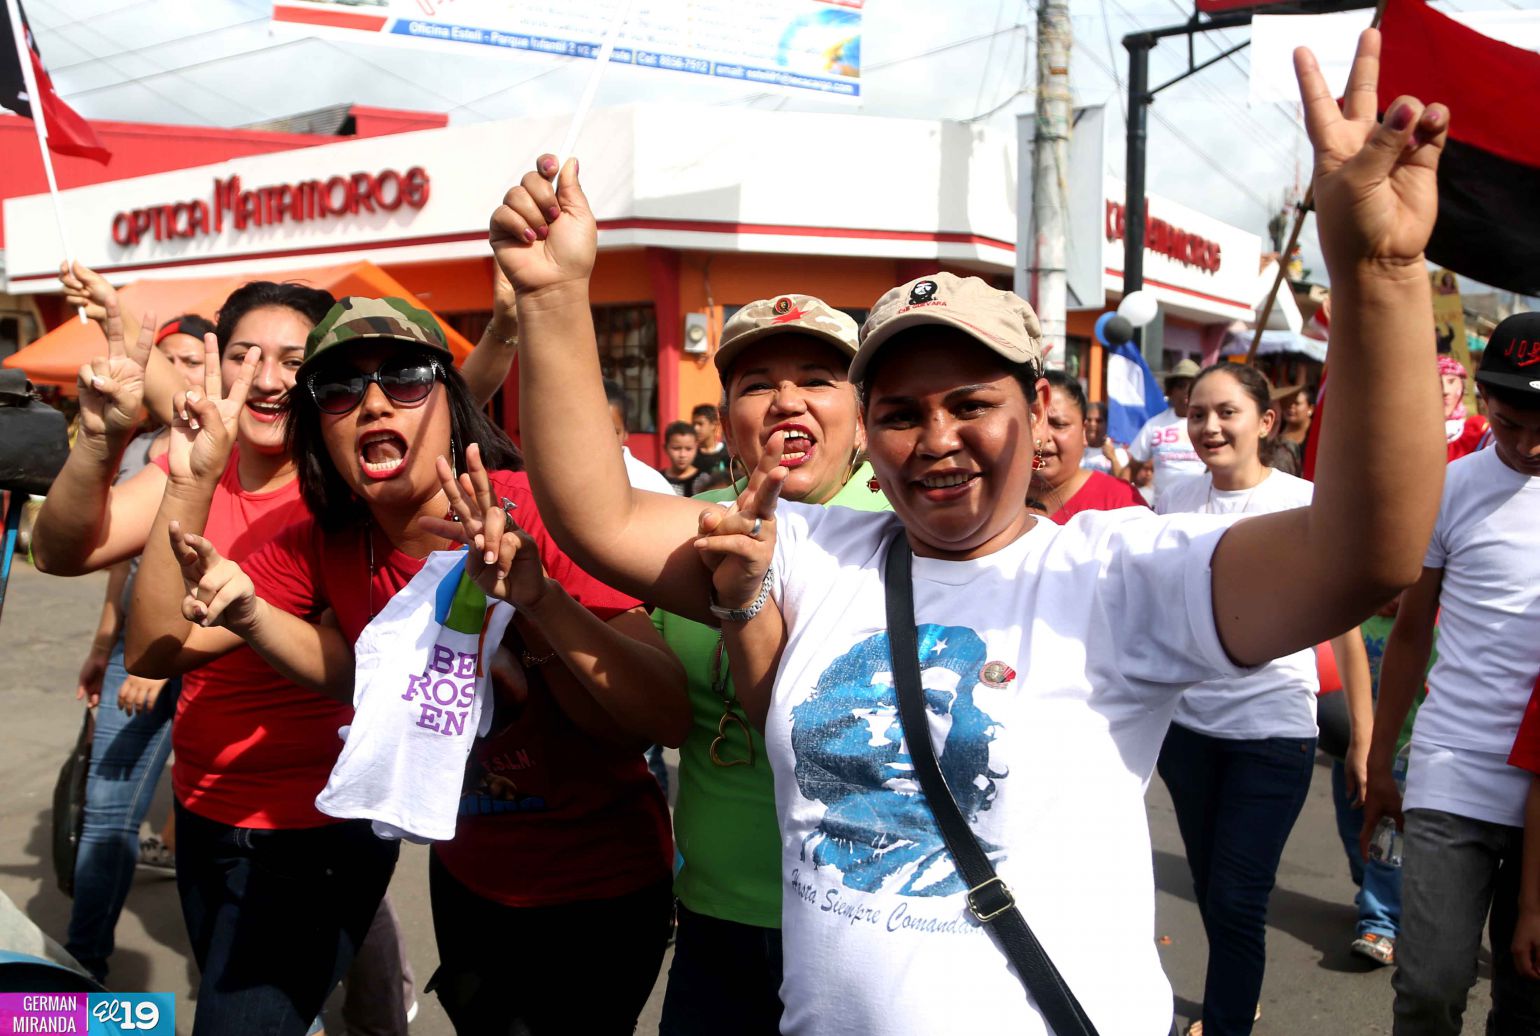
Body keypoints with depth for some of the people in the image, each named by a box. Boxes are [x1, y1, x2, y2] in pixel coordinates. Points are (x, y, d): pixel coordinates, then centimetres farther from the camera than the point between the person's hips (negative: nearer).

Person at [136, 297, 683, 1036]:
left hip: (600, 891, -4)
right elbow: (156, 650, -7)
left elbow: (669, 715, -30)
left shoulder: (533, 513, -25)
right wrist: (190, 487, -21)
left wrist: (539, 599, -46)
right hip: (468, 880, 5)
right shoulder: (324, 545, -7)